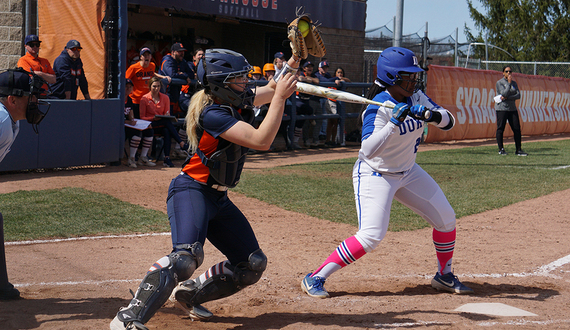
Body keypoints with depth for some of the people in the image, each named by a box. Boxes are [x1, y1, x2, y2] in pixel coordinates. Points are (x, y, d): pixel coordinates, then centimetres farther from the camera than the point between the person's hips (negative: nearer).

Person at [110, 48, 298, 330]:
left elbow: (273, 90, 20)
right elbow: (261, 140, -29)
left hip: (218, 198, 9)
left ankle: (188, 294, 20)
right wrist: (280, 96, -26)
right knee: (187, 256, -34)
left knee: (252, 266, 9)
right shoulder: (213, 114, -22)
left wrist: (291, 64, 2)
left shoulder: (239, 101, 3)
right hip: (192, 191, -9)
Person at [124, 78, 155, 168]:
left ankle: (143, 158, 0)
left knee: (149, 131, -2)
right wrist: (127, 122, -24)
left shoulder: (129, 100, 16)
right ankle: (131, 159, -22)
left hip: (128, 124, 9)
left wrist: (132, 121, -4)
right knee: (137, 132, -30)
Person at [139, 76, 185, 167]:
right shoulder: (144, 98, 1)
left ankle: (167, 158, -39)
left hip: (162, 125, 3)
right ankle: (182, 144, -37)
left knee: (167, 131, -35)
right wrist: (154, 118, -19)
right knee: (167, 122, -33)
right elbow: (142, 117, -1)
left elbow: (167, 114, 9)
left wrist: (167, 115, -16)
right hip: (150, 126, -3)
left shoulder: (165, 97, 9)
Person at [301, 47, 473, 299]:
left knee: (446, 219, 6)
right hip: (375, 175, -8)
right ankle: (315, 278, -12)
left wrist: (432, 115, -26)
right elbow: (368, 151, -37)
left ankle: (444, 276, 28)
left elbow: (449, 122, -5)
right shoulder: (378, 109, -25)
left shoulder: (417, 99, -4)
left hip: (408, 172, 8)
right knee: (371, 235, -21)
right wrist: (394, 123, -45)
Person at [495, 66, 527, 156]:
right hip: (502, 108, -5)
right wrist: (509, 83, -16)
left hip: (512, 108, 5)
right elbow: (504, 94, -16)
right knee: (500, 129, -4)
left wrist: (507, 98, -13)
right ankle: (501, 149, 6)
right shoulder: (499, 83, -2)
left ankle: (518, 150, 2)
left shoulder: (514, 83, 13)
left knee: (517, 128, -1)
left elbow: (518, 95, 0)